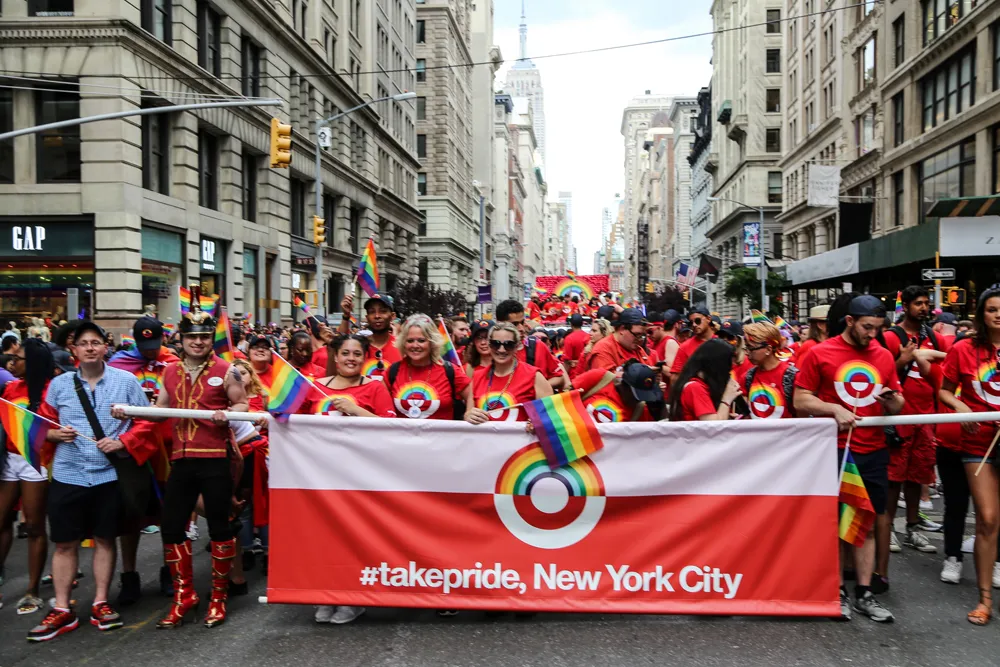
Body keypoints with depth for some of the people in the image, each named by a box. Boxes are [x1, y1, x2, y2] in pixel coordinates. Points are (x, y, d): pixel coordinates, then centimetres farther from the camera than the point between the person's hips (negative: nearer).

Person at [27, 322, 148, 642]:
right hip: (66, 475, 1)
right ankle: (62, 611, 15)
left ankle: (100, 604, 21)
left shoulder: (126, 381, 0)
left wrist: (122, 442, -12)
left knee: (104, 539, 9)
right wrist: (56, 434, -11)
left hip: (108, 474, -1)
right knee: (65, 543, 5)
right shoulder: (59, 384, 5)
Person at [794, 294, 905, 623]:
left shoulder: (884, 356, 8)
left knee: (868, 522, 7)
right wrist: (834, 408, -18)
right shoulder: (820, 354, -3)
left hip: (873, 451, 4)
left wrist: (891, 400, -7)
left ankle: (864, 593, 16)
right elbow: (801, 401, -3)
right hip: (833, 449, -3)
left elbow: (897, 404, 16)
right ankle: (836, 591, 16)